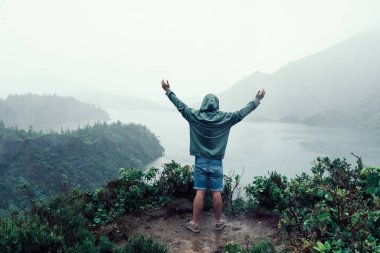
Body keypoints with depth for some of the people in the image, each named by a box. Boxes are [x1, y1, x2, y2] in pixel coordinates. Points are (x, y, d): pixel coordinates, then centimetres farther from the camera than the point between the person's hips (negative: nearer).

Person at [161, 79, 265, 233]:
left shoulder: (195, 116, -6)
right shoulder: (225, 118, -6)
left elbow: (180, 106, 3)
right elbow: (242, 112, 3)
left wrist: (168, 91, 16)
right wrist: (257, 99, 16)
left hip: (200, 161, 0)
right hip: (216, 162, 0)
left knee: (200, 192, 4)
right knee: (216, 193, 8)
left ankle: (195, 224, 12)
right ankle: (218, 222, 22)